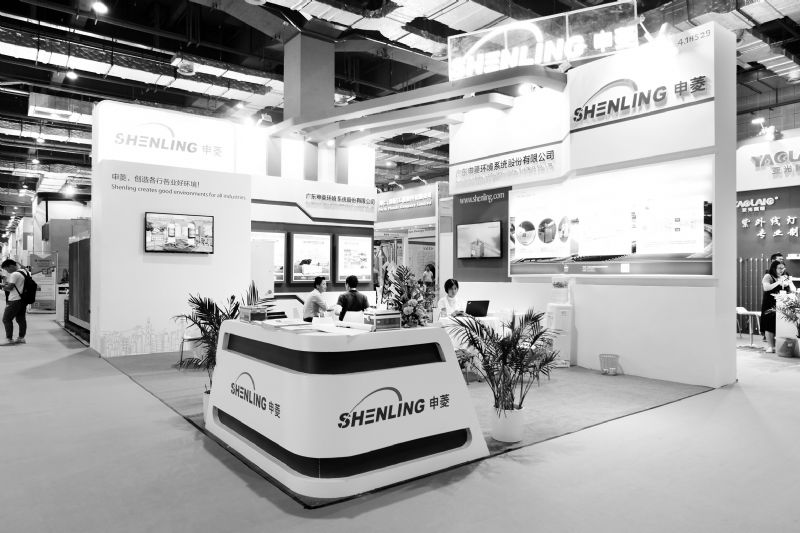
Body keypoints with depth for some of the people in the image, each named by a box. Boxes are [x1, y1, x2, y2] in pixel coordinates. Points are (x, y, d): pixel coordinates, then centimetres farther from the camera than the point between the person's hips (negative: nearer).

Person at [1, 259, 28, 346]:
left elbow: (9, 287, -18)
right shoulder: (25, 272, 12)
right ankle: (21, 338, 17)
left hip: (15, 300, -9)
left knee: (6, 319, -3)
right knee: (21, 319, 12)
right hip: (23, 299, 9)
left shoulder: (14, 274, -15)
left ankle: (9, 339, -4)